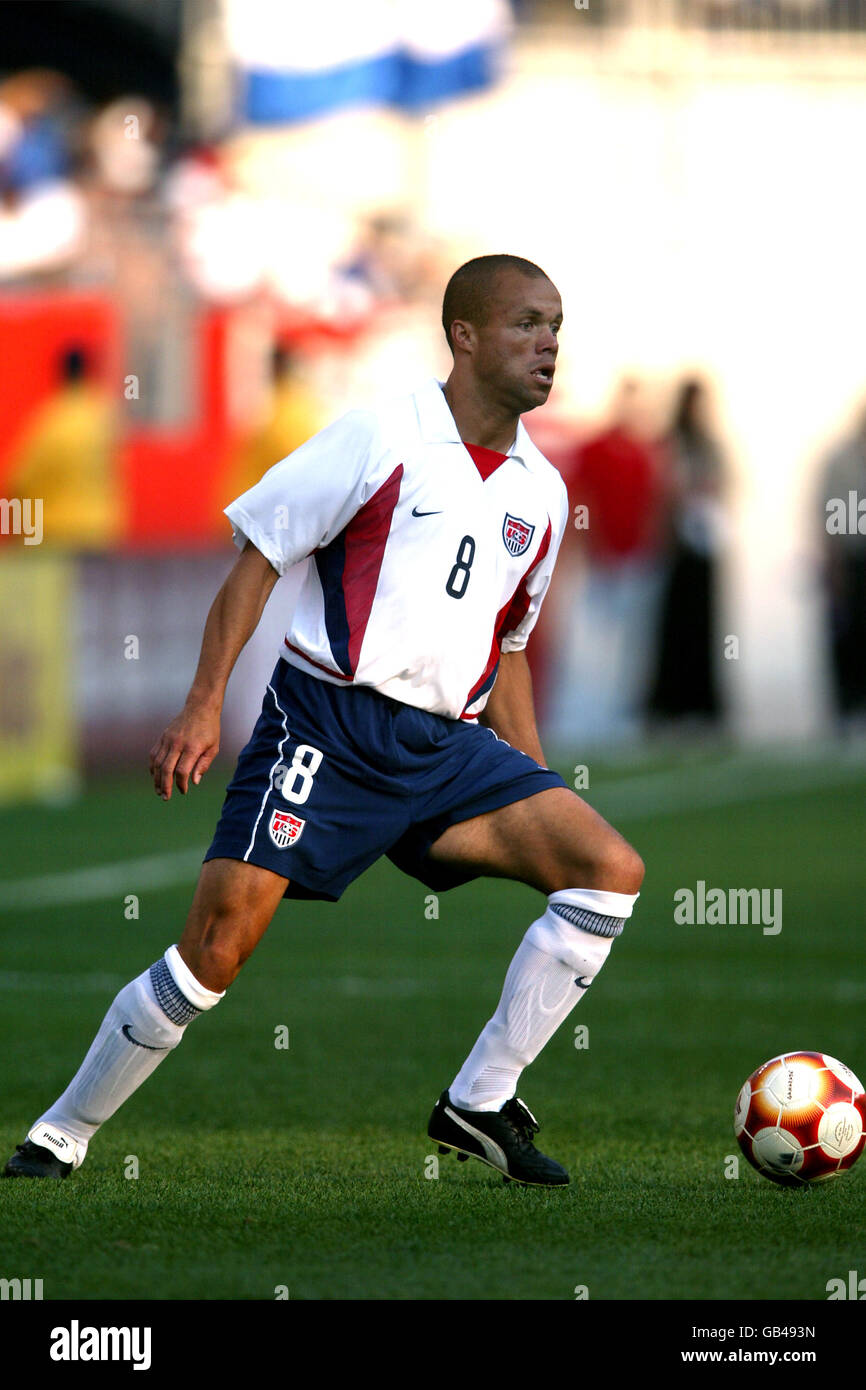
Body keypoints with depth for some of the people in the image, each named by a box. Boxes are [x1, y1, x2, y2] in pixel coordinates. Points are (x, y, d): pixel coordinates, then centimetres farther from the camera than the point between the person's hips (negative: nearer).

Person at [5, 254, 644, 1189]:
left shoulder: (540, 494, 12)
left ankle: (480, 1106, -5)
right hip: (327, 722, -6)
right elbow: (258, 556, -3)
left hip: (448, 744, 6)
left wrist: (537, 791, 20)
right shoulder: (382, 438, -6)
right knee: (222, 938, -14)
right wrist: (203, 706, -12)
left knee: (610, 868, -11)